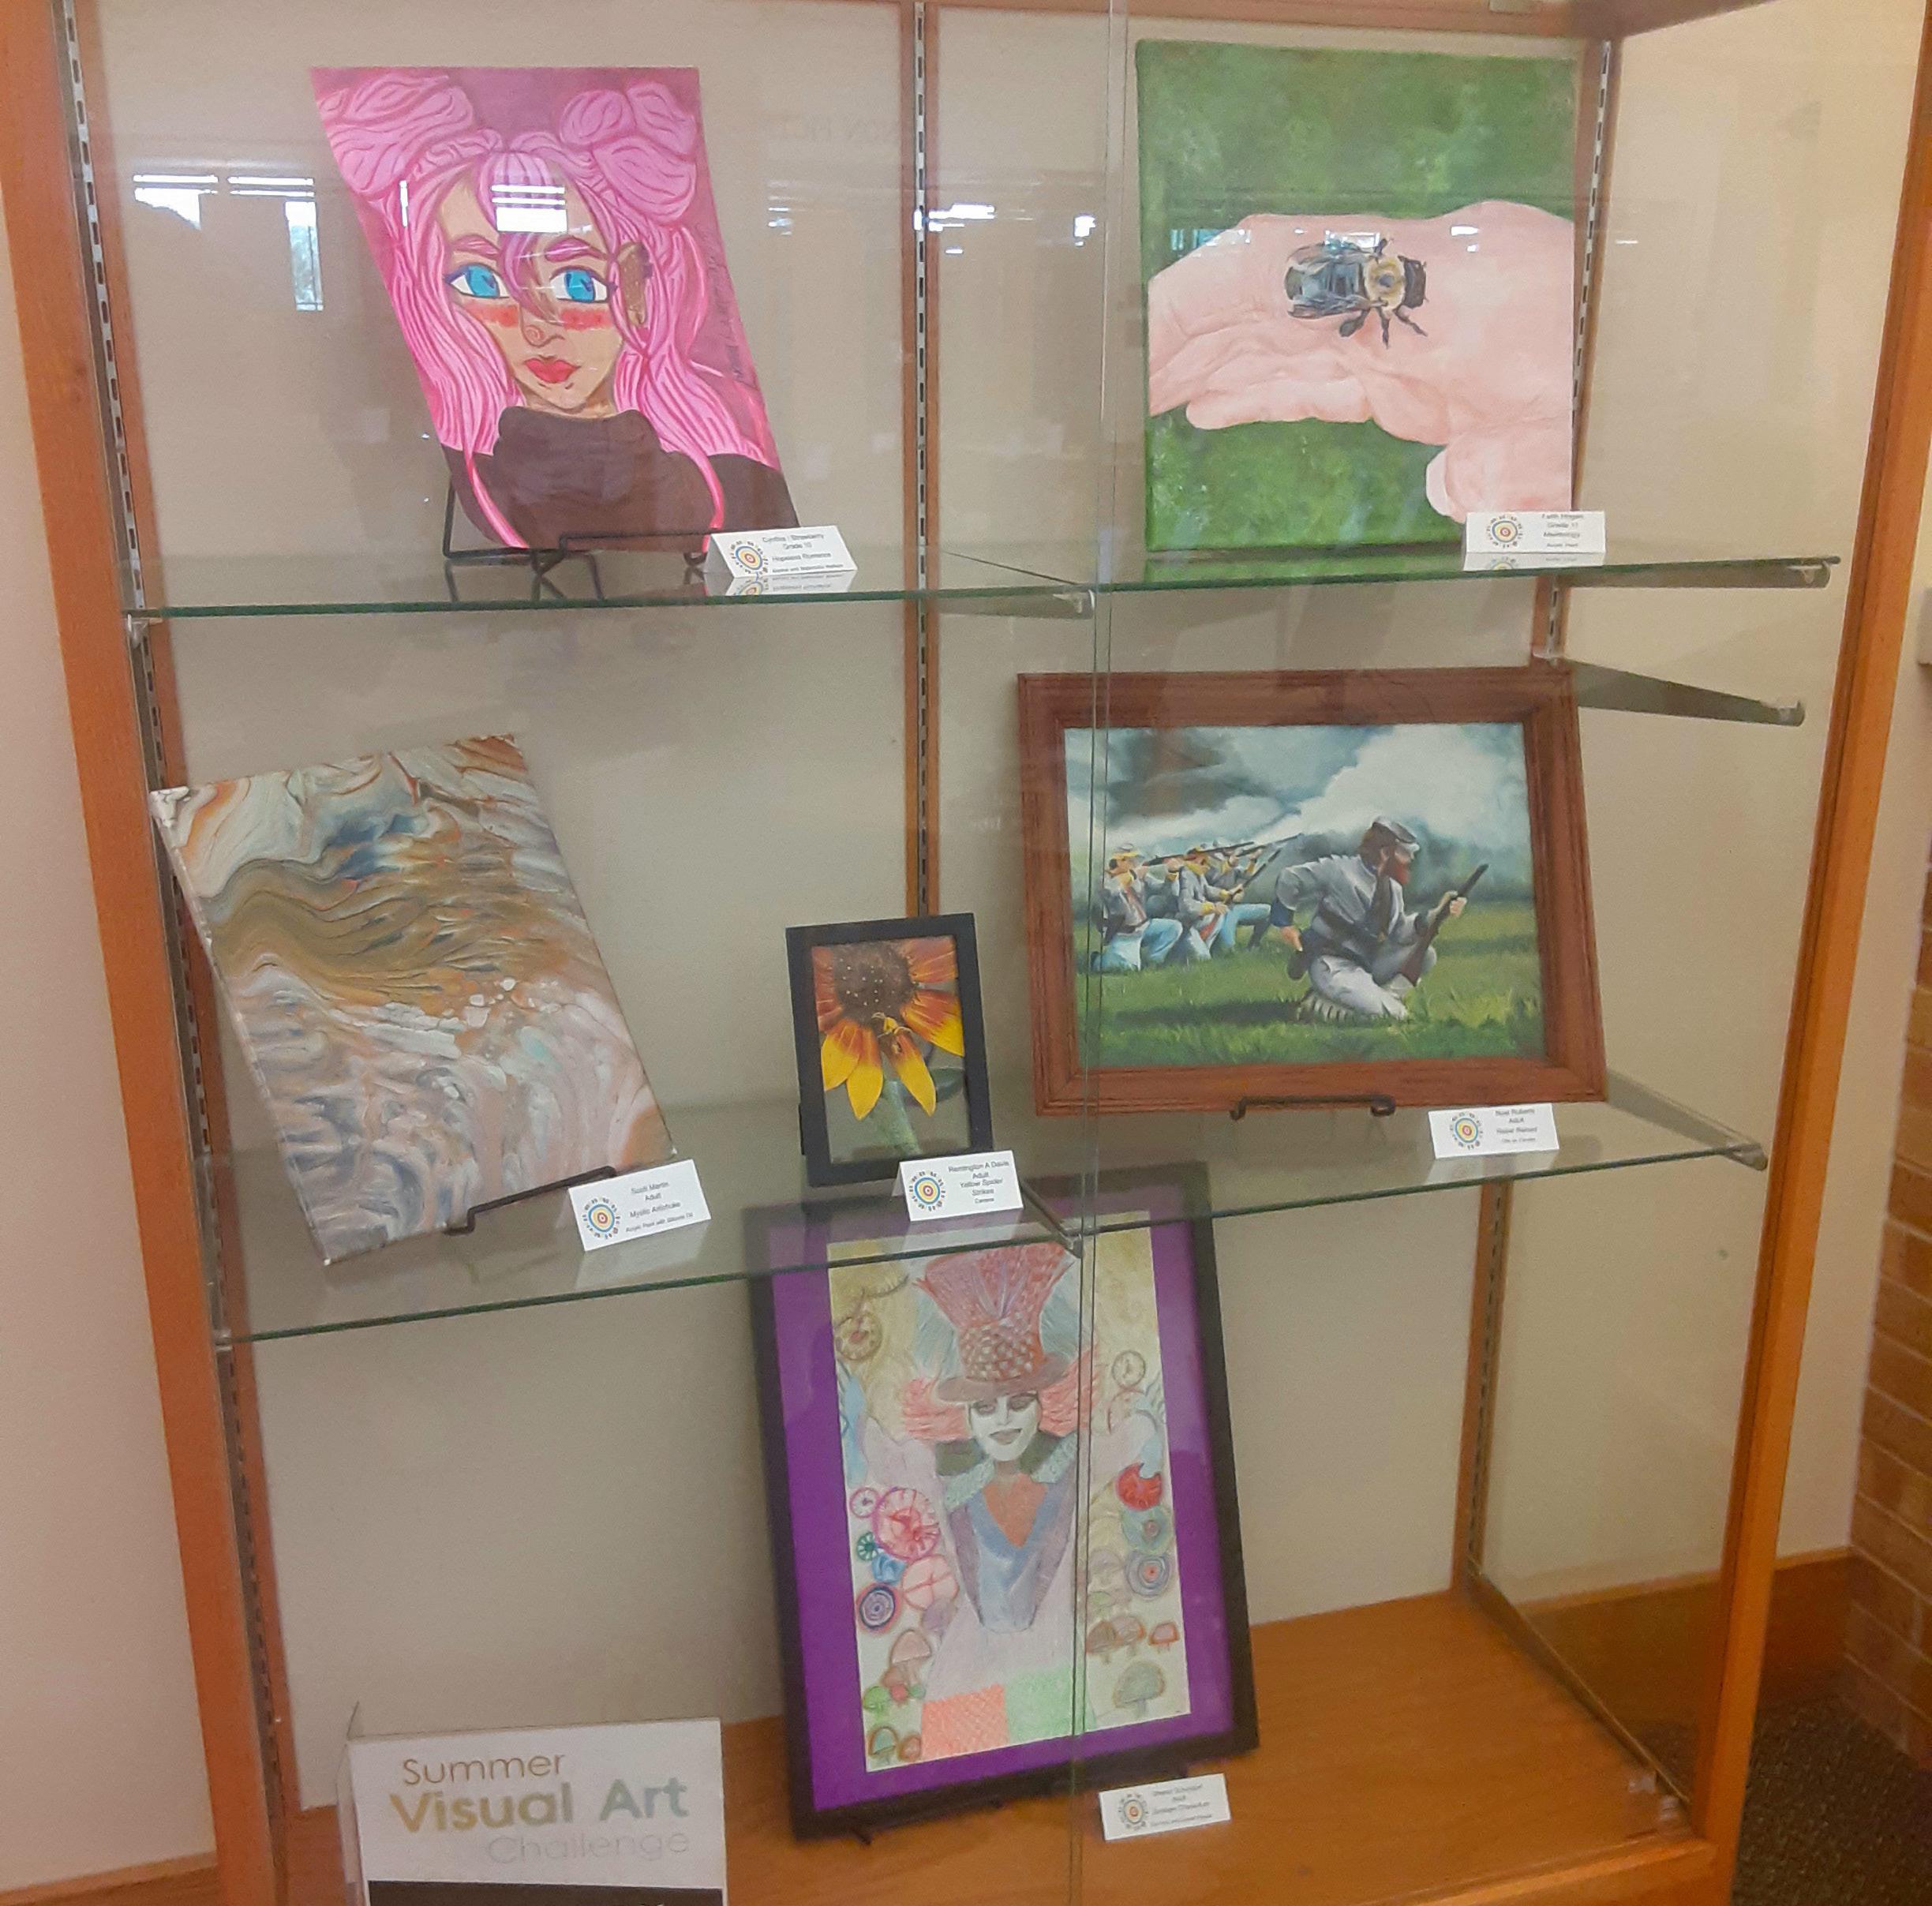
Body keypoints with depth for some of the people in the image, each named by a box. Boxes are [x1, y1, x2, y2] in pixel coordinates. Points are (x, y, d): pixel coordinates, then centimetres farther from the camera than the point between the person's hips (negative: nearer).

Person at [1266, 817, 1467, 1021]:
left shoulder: (1392, 888, 10)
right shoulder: (1340, 870, -14)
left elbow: (1399, 932, 2)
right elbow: (1288, 880, -6)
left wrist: (1437, 916, -11)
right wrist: (1285, 922, -2)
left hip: (1366, 963, 8)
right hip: (1332, 965, -8)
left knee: (1425, 954, 1)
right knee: (1392, 1015, -24)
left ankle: (1378, 997, -6)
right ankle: (1319, 1004, -6)